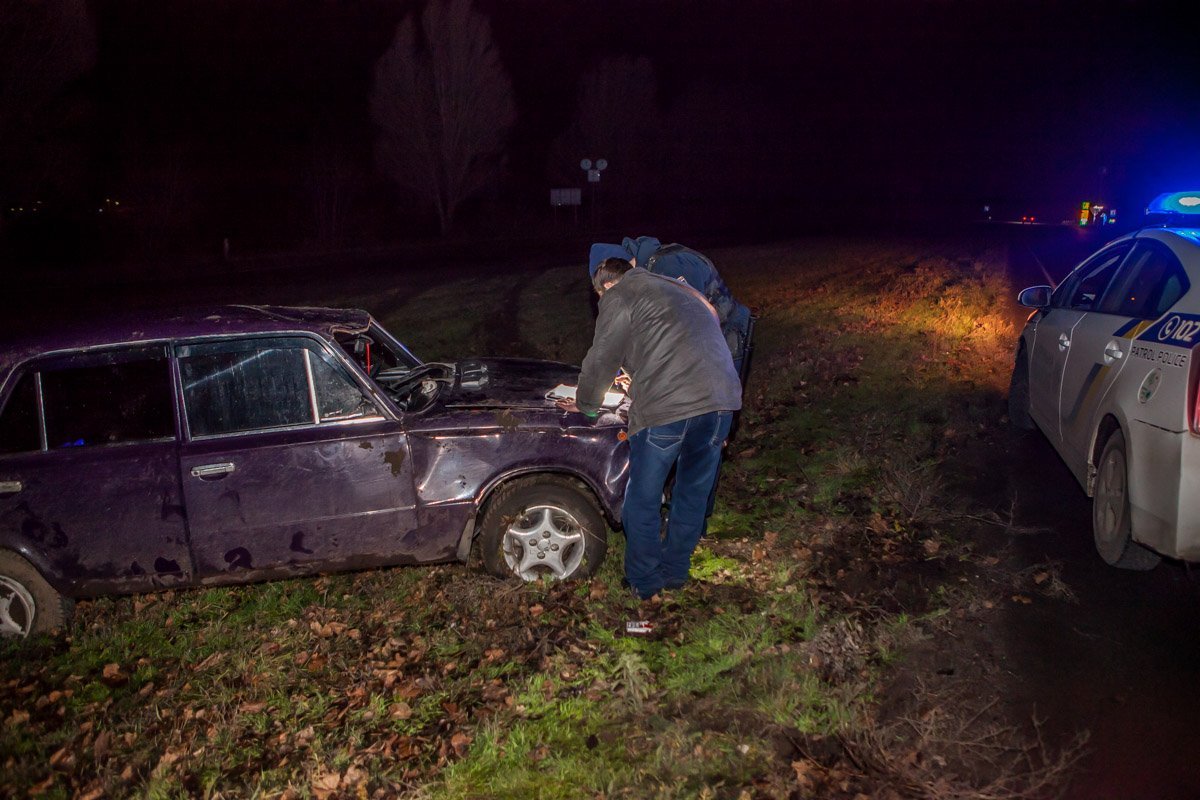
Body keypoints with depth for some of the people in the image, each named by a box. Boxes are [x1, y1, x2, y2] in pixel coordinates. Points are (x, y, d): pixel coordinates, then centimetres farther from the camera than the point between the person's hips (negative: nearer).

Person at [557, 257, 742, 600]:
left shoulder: (619, 296, 7)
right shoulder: (682, 291, 30)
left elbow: (601, 360, 9)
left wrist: (585, 404, 25)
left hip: (666, 406, -7)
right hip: (722, 399, 7)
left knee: (644, 500, 12)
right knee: (694, 494, 21)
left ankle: (644, 582, 24)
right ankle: (675, 572, 36)